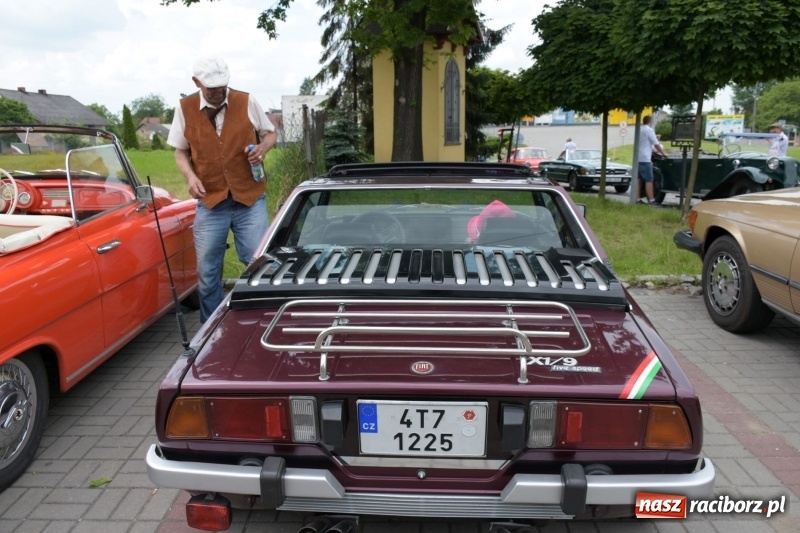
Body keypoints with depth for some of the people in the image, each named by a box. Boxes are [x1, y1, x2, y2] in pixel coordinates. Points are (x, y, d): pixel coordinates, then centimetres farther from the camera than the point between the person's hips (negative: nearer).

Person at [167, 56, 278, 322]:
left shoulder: (246, 102, -2)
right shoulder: (185, 108, 1)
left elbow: (272, 133, 11)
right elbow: (180, 152, 10)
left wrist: (263, 148, -11)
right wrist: (190, 176, -10)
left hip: (250, 199, -1)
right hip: (210, 203, 1)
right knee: (207, 272, 8)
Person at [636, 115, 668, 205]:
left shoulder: (639, 130, 17)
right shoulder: (649, 130, -8)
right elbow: (656, 144, -6)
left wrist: (655, 150, 38)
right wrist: (663, 153, 6)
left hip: (637, 158, 8)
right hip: (645, 159, -8)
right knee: (649, 180, -7)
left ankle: (638, 199, 9)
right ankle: (651, 200, -9)